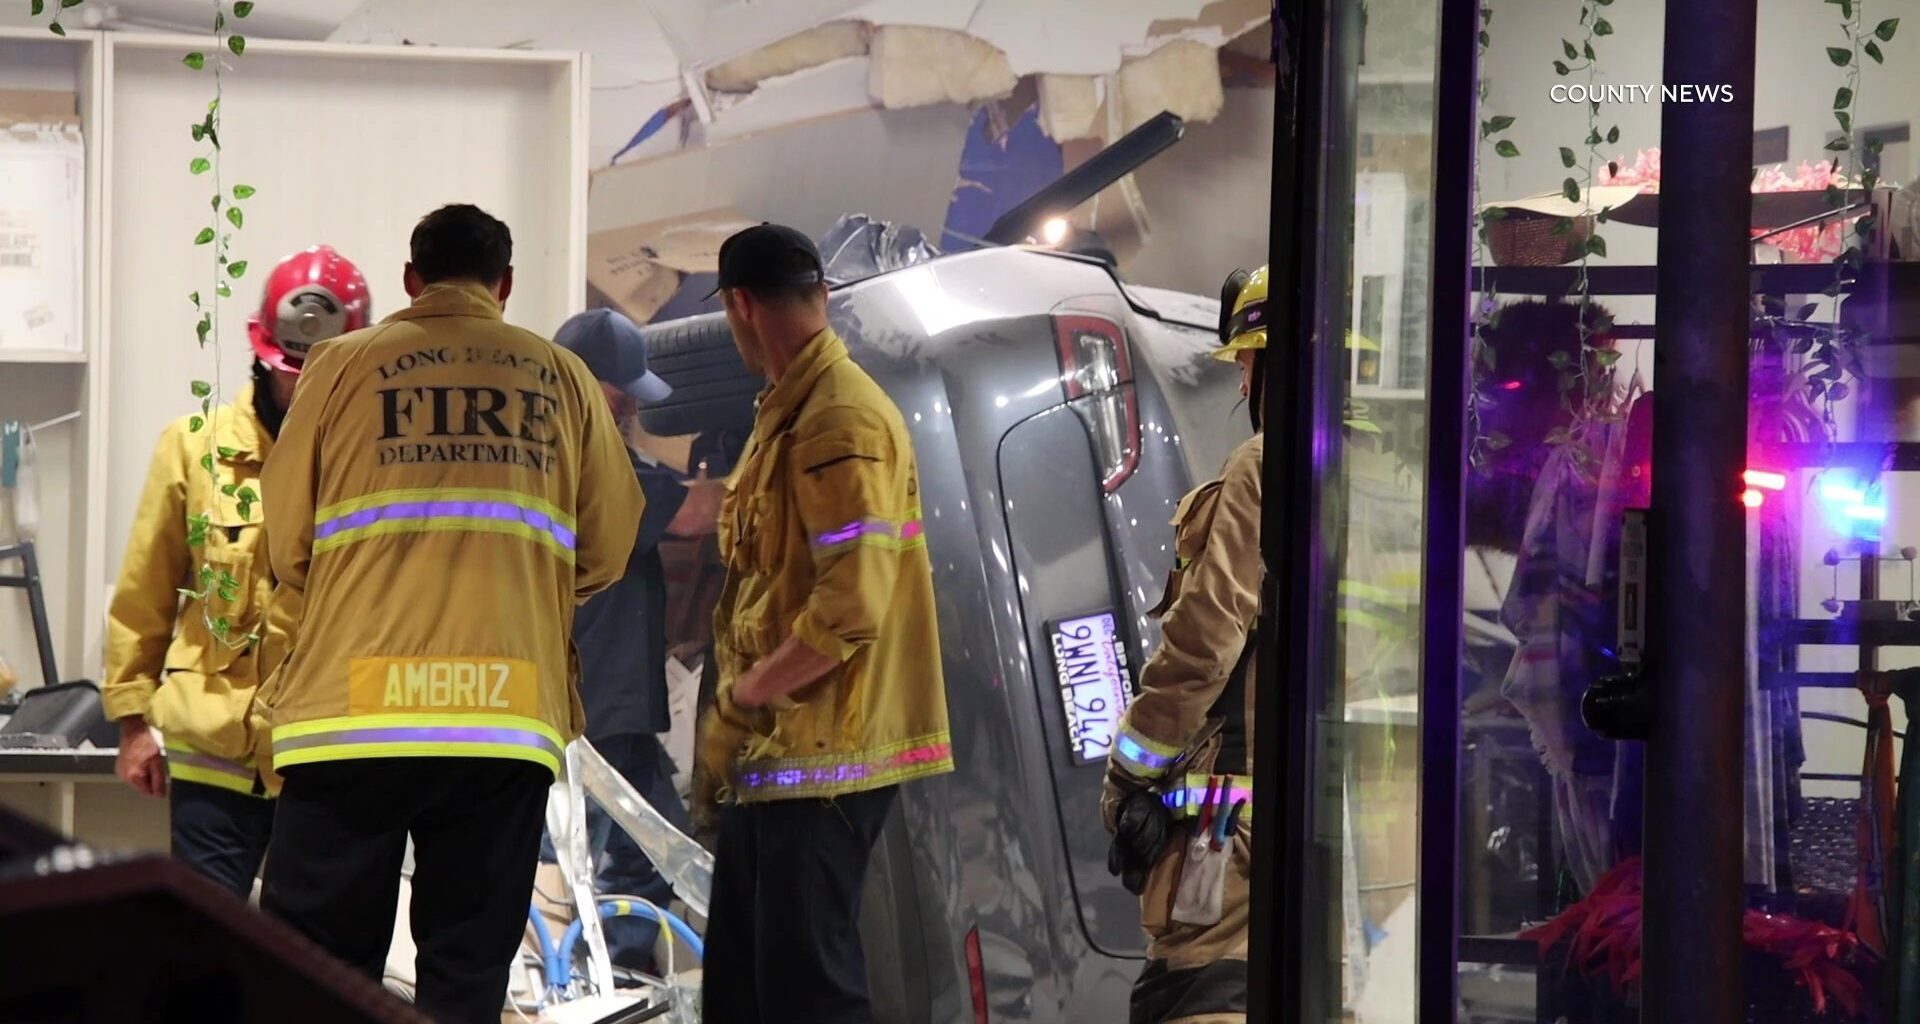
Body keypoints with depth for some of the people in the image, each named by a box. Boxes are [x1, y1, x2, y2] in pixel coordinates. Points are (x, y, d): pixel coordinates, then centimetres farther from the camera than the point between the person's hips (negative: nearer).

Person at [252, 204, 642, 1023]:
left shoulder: (345, 365, 6)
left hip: (355, 707, -1)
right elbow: (607, 550, 8)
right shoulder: (560, 379, 10)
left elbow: (287, 540, 6)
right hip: (506, 713, 1)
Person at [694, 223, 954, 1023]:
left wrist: (738, 698, -14)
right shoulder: (790, 412, 15)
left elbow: (851, 607, -23)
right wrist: (738, 724, 16)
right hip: (776, 756, 10)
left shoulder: (840, 422, -16)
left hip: (823, 755, -10)